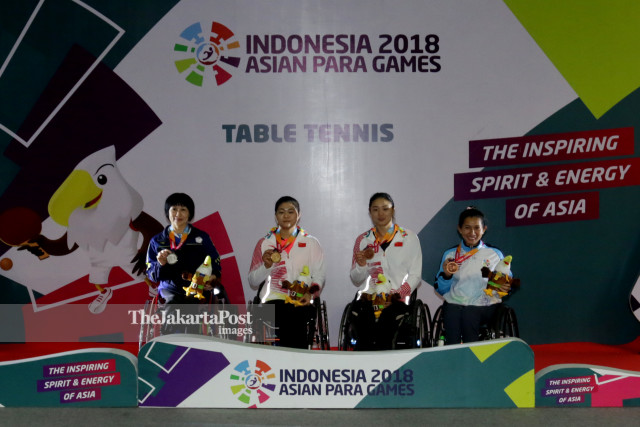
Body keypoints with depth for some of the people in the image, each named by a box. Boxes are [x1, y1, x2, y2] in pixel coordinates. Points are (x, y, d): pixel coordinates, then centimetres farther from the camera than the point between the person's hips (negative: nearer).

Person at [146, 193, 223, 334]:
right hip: (170, 289, 1)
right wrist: (160, 264, -8)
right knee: (173, 303, -34)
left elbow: (216, 266, 11)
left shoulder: (202, 238, 13)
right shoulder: (157, 241, 16)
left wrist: (212, 278, -11)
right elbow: (151, 275, 14)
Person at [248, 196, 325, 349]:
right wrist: (266, 266, -4)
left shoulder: (311, 243, 17)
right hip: (273, 301, 0)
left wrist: (310, 293, -11)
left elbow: (319, 276, 9)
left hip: (301, 303, 0)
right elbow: (253, 282, 14)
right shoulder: (264, 243, 18)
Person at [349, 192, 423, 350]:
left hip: (396, 300, -2)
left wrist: (397, 295, -10)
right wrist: (361, 264, -4)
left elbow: (415, 276, 5)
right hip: (368, 298, 2)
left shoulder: (409, 238, 9)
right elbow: (356, 281, 16)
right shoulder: (363, 240, 15)